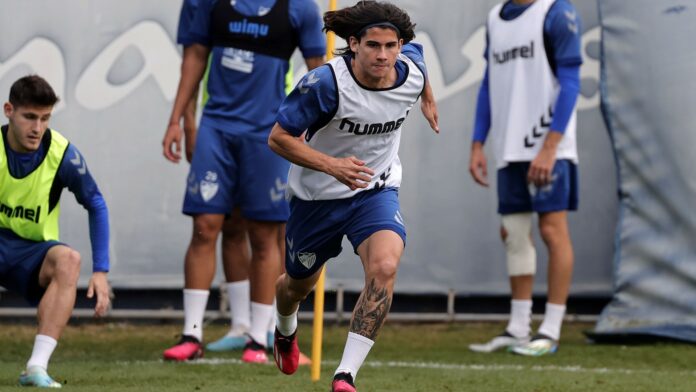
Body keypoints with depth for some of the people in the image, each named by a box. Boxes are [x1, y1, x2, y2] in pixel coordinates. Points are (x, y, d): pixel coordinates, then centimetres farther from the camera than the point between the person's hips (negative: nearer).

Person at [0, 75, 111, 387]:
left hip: (33, 252, 1)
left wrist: (100, 271, -5)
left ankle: (37, 367, -37)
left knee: (68, 260, -34)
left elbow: (96, 206, 1)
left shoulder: (63, 154, -11)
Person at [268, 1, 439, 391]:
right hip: (317, 196, -1)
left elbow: (414, 50, 11)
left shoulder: (411, 71, -16)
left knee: (384, 268, -28)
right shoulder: (325, 83, -29)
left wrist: (428, 99, 29)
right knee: (299, 284, 20)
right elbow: (279, 137, -22)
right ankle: (286, 330, 60)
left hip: (376, 191, 1)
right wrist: (332, 165, -35)